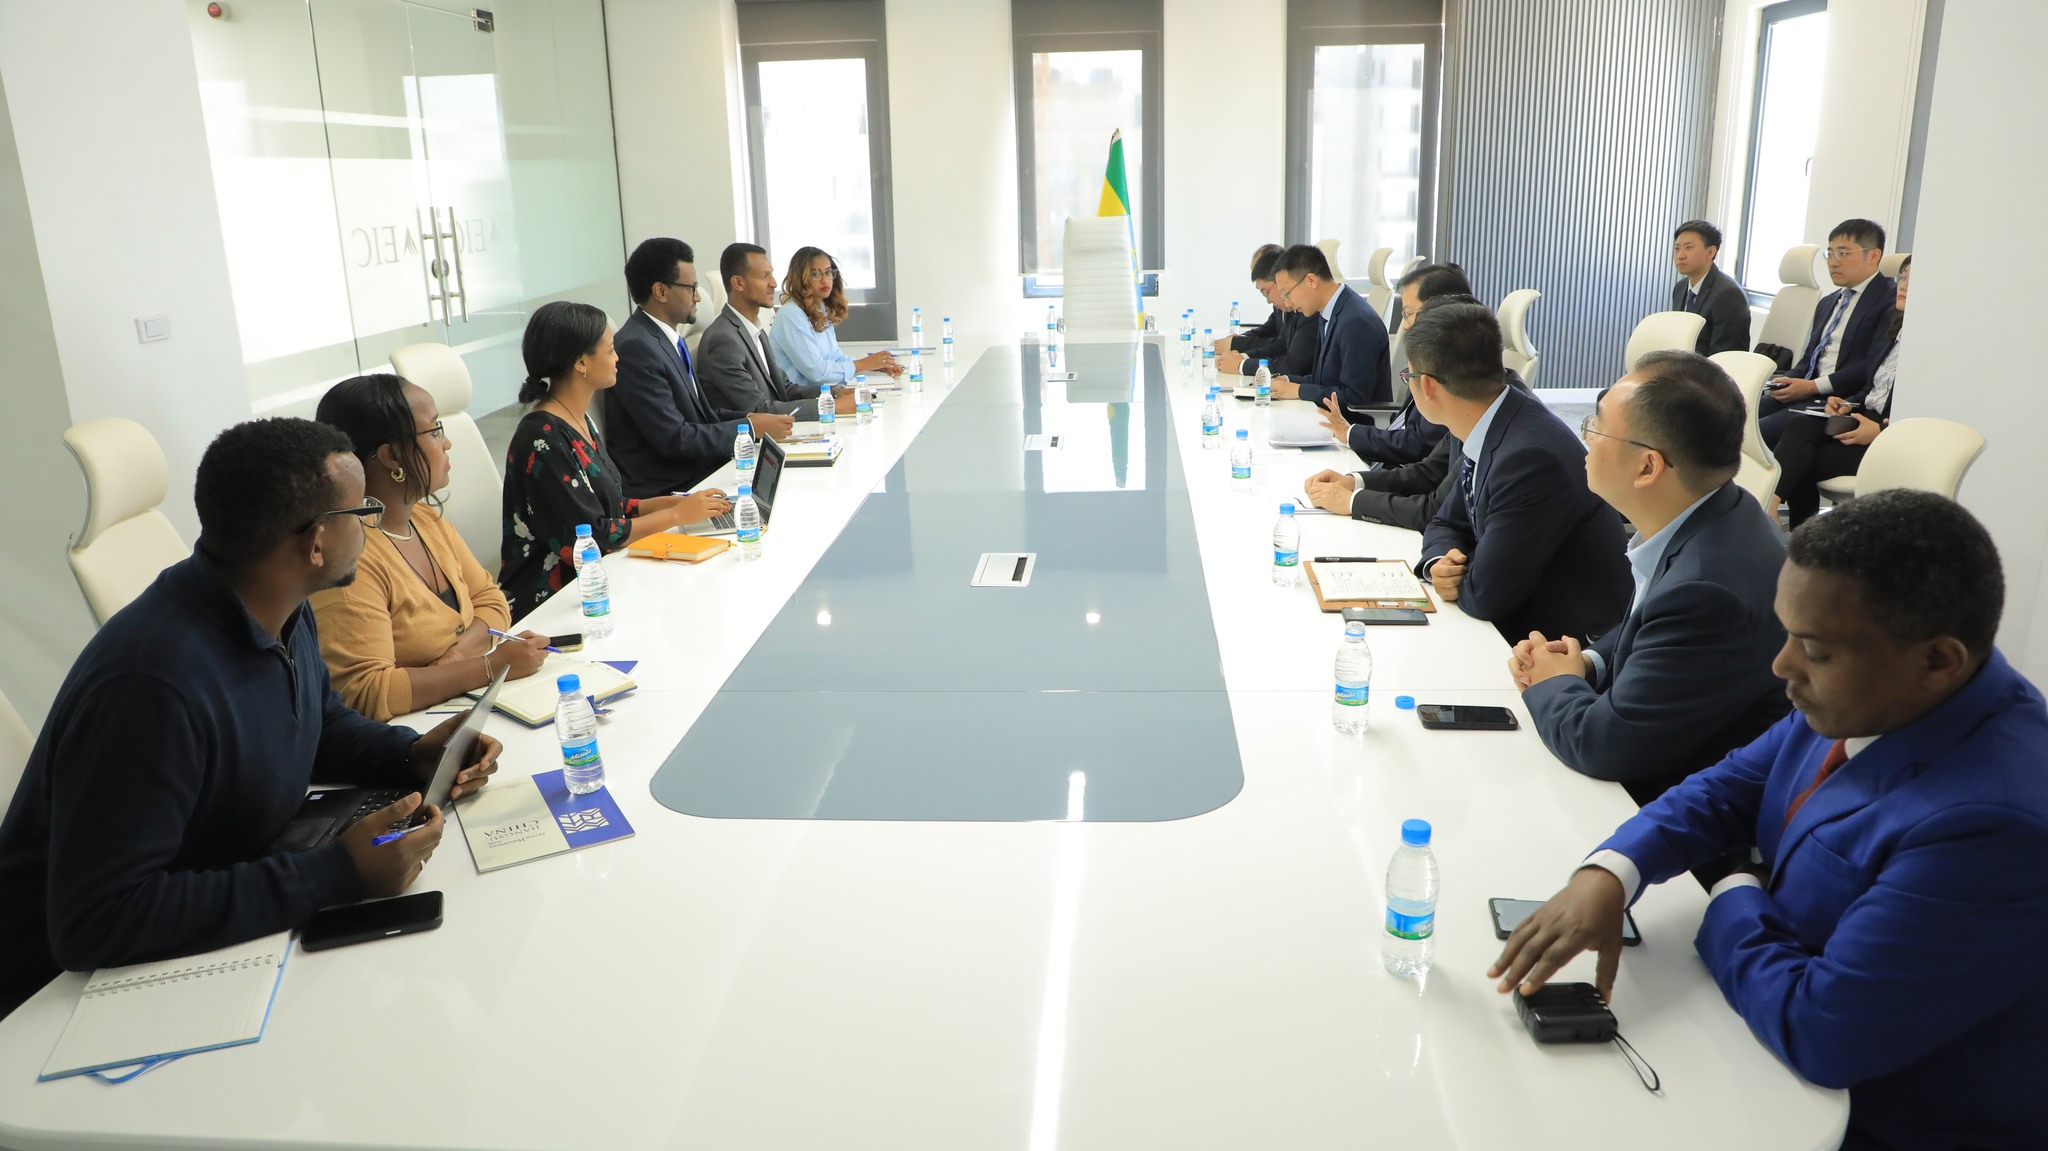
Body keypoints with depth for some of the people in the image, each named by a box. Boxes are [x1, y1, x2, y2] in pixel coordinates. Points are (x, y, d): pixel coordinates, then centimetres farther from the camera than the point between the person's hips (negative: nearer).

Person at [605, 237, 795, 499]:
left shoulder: (667, 337, 10)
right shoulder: (635, 348, -18)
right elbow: (674, 439, -20)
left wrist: (748, 417, 0)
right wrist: (752, 428, -14)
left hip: (697, 469, 9)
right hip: (663, 491, -9)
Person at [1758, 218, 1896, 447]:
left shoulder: (1891, 299, -3)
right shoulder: (1828, 302, 25)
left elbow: (1874, 366, -13)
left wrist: (1814, 386, -15)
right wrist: (1790, 383, 1)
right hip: (1806, 393, 8)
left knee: (1759, 431, -27)